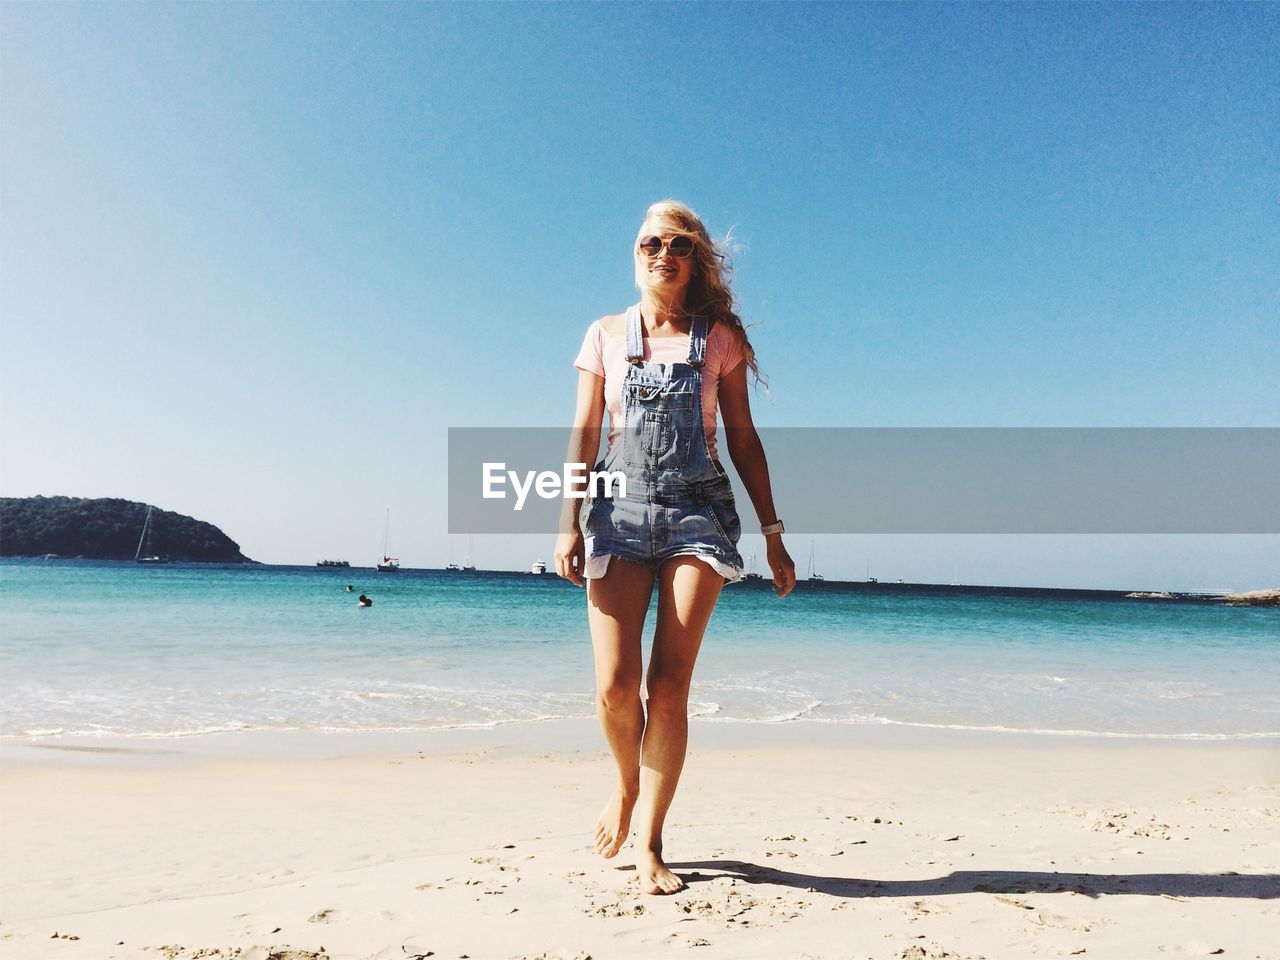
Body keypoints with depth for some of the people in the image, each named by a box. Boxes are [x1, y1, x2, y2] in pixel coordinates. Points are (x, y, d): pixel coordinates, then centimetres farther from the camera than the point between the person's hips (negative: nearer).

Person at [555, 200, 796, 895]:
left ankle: (649, 843, 9)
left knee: (669, 686, -5)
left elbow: (742, 438, 9)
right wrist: (569, 523, -4)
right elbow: (583, 434, 7)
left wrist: (773, 533, 6)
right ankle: (627, 783, 25)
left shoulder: (720, 338, 9)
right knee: (615, 688, -8)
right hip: (621, 509, 0)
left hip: (699, 511, 0)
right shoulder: (606, 336, 11)